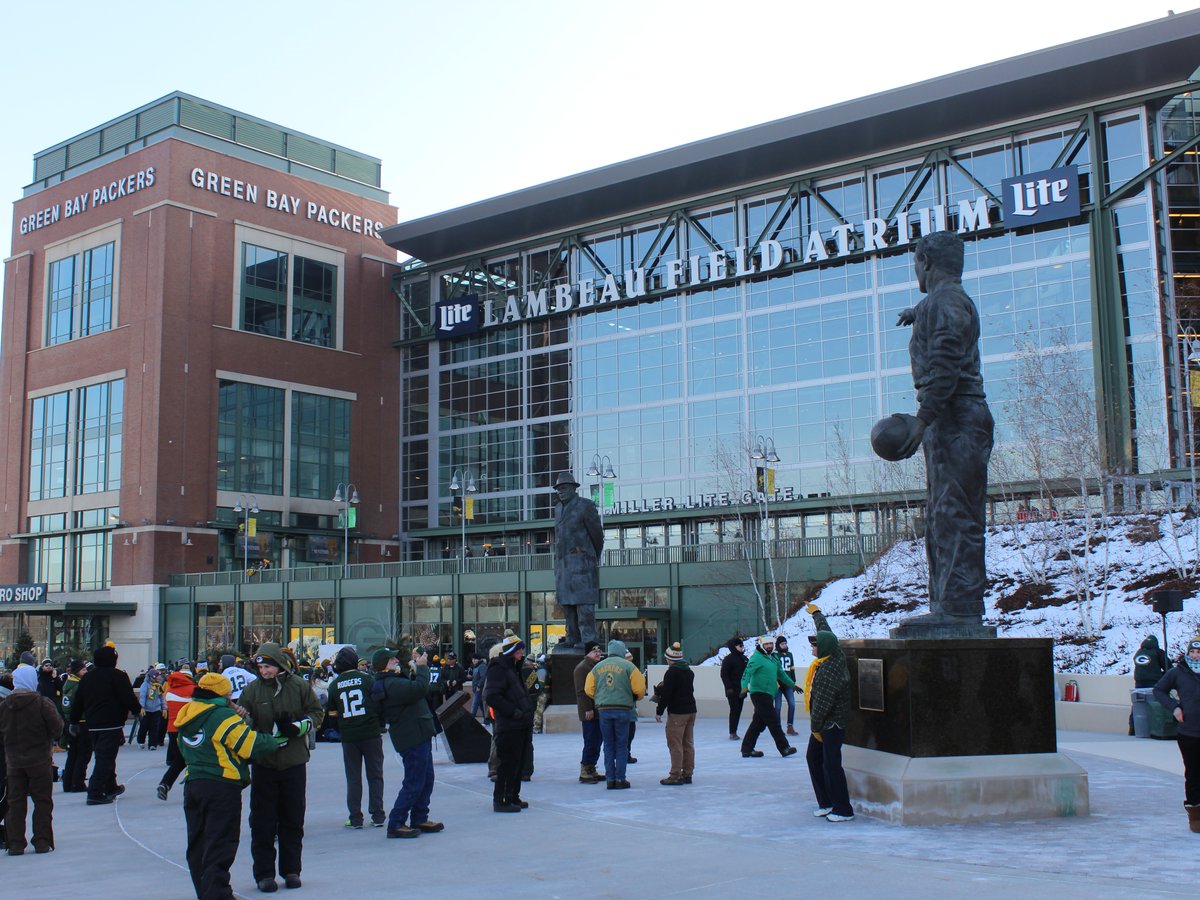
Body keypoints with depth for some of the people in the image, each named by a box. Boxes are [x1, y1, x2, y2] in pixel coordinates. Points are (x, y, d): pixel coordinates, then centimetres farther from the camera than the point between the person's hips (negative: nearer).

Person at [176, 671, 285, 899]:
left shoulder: (187, 716, 11)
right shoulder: (223, 716, -14)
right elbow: (252, 745, -17)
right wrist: (279, 740, 0)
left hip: (192, 785, 8)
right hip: (221, 786, -8)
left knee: (198, 842, 15)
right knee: (220, 844, -2)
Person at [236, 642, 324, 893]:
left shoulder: (299, 686, -4)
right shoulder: (252, 689, -3)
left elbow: (316, 712, 3)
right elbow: (249, 723, -1)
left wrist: (299, 726, -14)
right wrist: (243, 717, -23)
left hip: (294, 762, 0)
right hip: (263, 763, 0)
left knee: (293, 819, 10)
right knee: (262, 820, 3)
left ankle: (291, 870, 22)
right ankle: (264, 873, 12)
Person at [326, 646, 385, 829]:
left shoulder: (334, 685, 0)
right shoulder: (366, 678, -5)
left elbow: (330, 711, 4)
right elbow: (379, 701, -6)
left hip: (348, 736, 1)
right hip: (371, 733, -1)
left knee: (353, 778, 10)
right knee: (375, 775, 9)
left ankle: (355, 818, 9)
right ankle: (377, 816, 9)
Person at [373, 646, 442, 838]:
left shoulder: (394, 681, 12)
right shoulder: (392, 684, -23)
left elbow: (412, 684, 22)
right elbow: (421, 688, -31)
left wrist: (415, 666, 9)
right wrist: (421, 666, -18)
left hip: (419, 737, 11)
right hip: (413, 739, -11)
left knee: (426, 780, 18)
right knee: (413, 783, -6)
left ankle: (419, 819, 26)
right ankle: (396, 824, 1)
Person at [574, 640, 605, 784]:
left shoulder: (598, 666, 19)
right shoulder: (582, 667, -11)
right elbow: (581, 690, -18)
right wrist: (588, 709, -23)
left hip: (599, 711, 9)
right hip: (589, 713, -9)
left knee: (597, 741, 12)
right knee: (591, 742, -9)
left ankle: (591, 769, 20)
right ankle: (584, 772, -4)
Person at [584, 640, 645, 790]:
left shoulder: (597, 667, 10)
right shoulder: (628, 666, -1)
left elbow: (589, 690, 6)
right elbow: (639, 688, -7)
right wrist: (636, 698, 14)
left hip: (603, 710, 3)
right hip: (622, 709, -3)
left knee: (608, 745, 11)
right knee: (622, 745, 5)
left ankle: (610, 779, 9)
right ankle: (620, 779, 4)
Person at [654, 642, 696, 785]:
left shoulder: (672, 672, -13)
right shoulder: (689, 671, 12)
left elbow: (666, 694, -16)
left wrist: (659, 711, -7)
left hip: (677, 713, -8)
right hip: (691, 710, 8)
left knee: (675, 744, -4)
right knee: (688, 743, 12)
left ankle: (675, 776, -5)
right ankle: (687, 774, 17)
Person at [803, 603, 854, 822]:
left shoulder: (829, 669, -25)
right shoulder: (834, 655, 3)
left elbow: (823, 701, -23)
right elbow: (825, 630, 22)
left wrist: (815, 726, -14)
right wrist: (816, 613, 37)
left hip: (832, 723, -11)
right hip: (824, 722, 11)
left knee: (831, 763, -9)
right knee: (813, 758, 14)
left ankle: (843, 810, -4)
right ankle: (826, 802, 21)